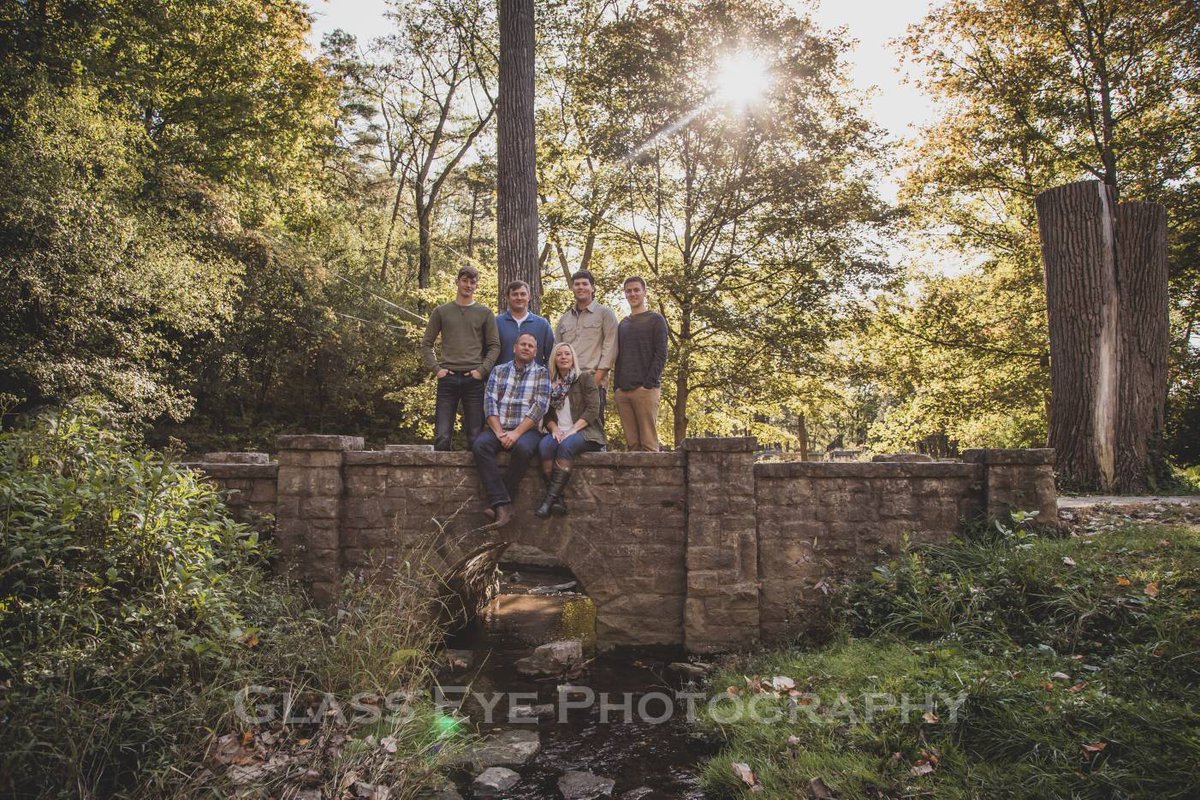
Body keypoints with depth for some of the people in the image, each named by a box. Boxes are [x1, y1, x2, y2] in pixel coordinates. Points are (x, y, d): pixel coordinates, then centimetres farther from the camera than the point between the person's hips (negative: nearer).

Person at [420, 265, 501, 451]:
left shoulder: (485, 313, 8)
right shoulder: (441, 311, 10)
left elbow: (494, 346, 5)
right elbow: (426, 343, 12)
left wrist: (482, 370, -6)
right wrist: (436, 368, 0)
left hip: (474, 380, 0)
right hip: (448, 378, 1)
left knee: (475, 437, 2)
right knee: (442, 436, -2)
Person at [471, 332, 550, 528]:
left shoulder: (541, 373, 8)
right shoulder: (499, 371, 16)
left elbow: (540, 407, -4)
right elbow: (490, 402, 5)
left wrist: (517, 433, -14)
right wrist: (499, 432, -10)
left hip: (527, 429, -2)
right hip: (498, 428, 3)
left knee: (522, 448, -35)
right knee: (480, 444, -28)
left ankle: (497, 501, -22)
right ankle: (502, 504, -32)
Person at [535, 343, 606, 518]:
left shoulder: (585, 377, 4)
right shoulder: (550, 383, 17)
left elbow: (593, 410, -6)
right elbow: (546, 414, 14)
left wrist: (573, 430, -16)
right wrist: (554, 428, -7)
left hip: (584, 431, -3)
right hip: (559, 432, 4)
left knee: (566, 445, -36)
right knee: (544, 445, -30)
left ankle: (550, 498, -36)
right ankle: (558, 499, -34)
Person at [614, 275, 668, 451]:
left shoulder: (655, 319, 4)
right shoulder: (623, 324, 22)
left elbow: (661, 354, -5)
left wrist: (649, 383, -15)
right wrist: (617, 384, 9)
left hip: (645, 389, -5)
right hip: (622, 390, 5)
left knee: (648, 443, -7)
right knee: (632, 443, 4)